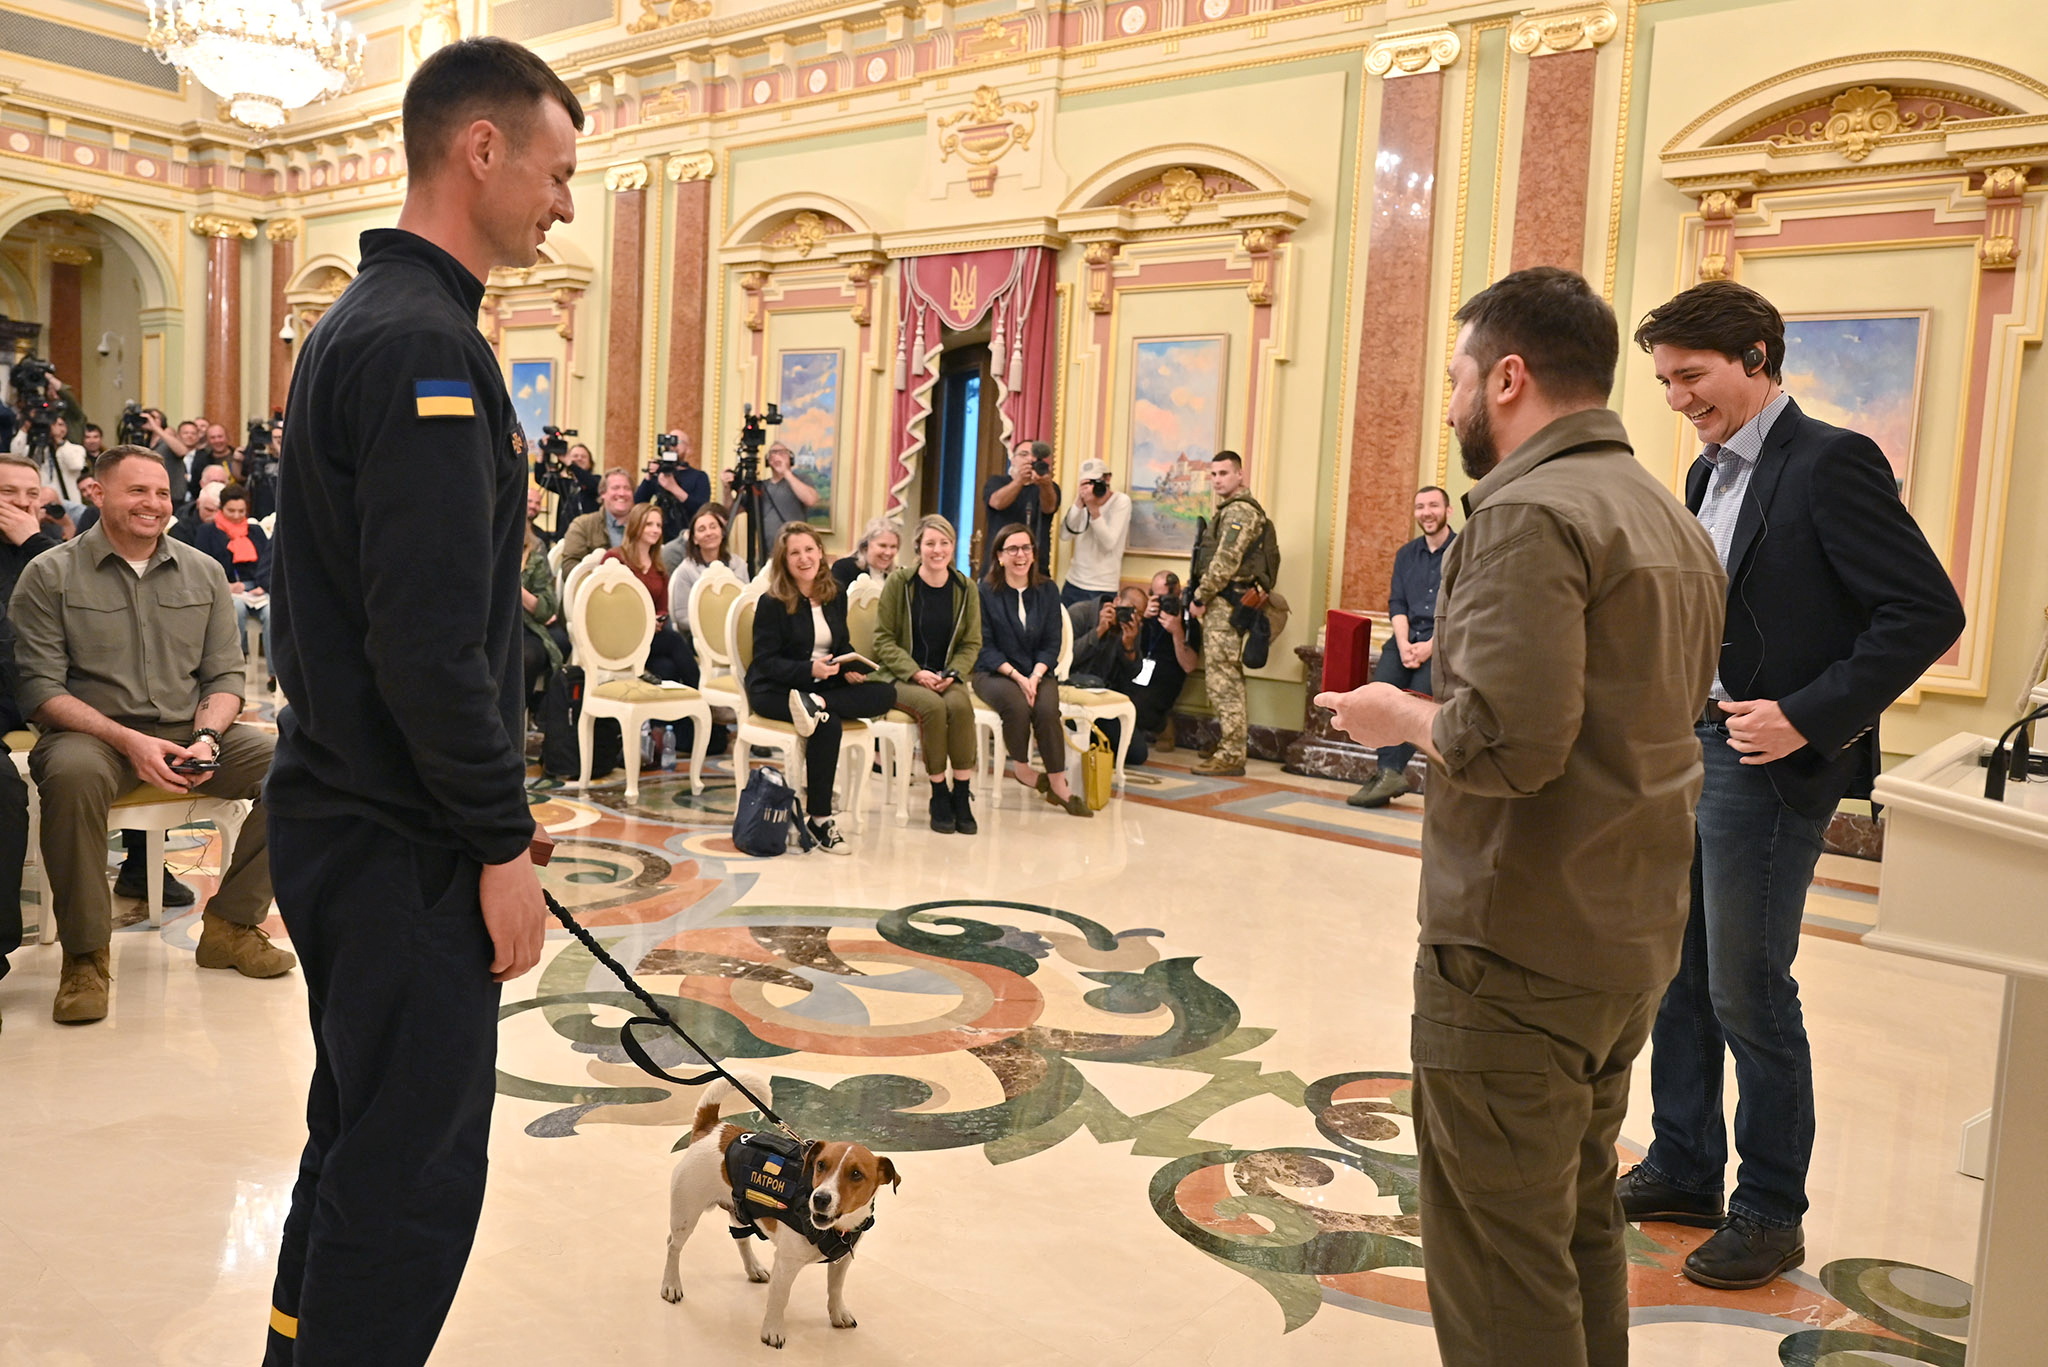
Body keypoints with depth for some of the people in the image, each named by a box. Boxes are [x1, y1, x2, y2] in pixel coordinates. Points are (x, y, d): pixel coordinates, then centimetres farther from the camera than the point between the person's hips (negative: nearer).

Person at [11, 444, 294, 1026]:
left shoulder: (204, 572, 11)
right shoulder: (50, 575, 1)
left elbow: (226, 674, 9)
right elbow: (39, 687, -6)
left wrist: (206, 736, -12)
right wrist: (129, 742, -20)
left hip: (191, 731, 4)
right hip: (93, 732, -3)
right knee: (72, 774, -39)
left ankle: (230, 924, -8)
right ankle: (85, 952, -20)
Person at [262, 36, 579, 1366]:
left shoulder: (357, 327, 15)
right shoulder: (425, 343, -17)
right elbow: (432, 643, -24)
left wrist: (494, 799, 19)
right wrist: (502, 840, -16)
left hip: (342, 814, 10)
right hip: (404, 846, -10)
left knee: (362, 1145, 21)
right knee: (415, 1180, 0)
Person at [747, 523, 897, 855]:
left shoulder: (836, 597, 10)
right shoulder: (771, 603, -7)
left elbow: (843, 646, 16)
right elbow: (766, 661, -11)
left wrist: (850, 669, -8)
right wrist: (810, 669, -27)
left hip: (823, 685, 5)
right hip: (774, 690, -5)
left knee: (885, 693, -19)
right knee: (828, 724, -34)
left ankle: (815, 704, -27)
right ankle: (819, 818, -24)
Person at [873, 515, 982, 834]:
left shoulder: (965, 588, 4)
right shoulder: (898, 582, -3)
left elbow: (971, 643, 8)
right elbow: (883, 640, -3)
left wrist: (952, 674, -10)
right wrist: (916, 673, -16)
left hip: (945, 678, 2)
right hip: (900, 676, -2)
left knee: (961, 706, -31)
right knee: (933, 706, -33)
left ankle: (962, 795, -19)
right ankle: (939, 796, -17)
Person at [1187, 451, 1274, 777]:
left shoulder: (1240, 510, -12)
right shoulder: (1231, 509, 21)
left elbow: (1226, 562, -21)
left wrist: (1200, 598, -14)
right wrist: (1202, 596, 13)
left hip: (1226, 603, -11)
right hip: (1224, 604, 11)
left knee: (1223, 677, -11)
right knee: (1226, 677, 15)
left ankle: (1231, 755, -11)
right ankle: (1229, 744, 24)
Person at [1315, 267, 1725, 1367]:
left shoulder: (1530, 512, -17)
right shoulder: (1672, 520, 13)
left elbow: (1505, 740, -28)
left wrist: (1403, 716, -8)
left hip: (1518, 953, -10)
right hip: (1633, 939, 10)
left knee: (1500, 1258, 2)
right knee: (1580, 1218, 22)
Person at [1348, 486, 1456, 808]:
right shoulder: (1406, 554, 18)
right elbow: (1396, 603, 12)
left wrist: (1431, 646, -17)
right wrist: (1404, 644, -7)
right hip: (1408, 636, 4)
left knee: (1418, 694, -28)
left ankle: (1389, 772, -25)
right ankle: (1393, 772, -23)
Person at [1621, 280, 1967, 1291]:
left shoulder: (1830, 463, -12)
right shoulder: (1709, 473, 13)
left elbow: (1929, 612, -17)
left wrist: (1809, 717, -20)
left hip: (1765, 767, -8)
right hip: (1686, 750, 8)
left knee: (1748, 992, 1)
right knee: (1677, 975, 15)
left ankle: (1770, 1212, 18)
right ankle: (1683, 1170, 30)